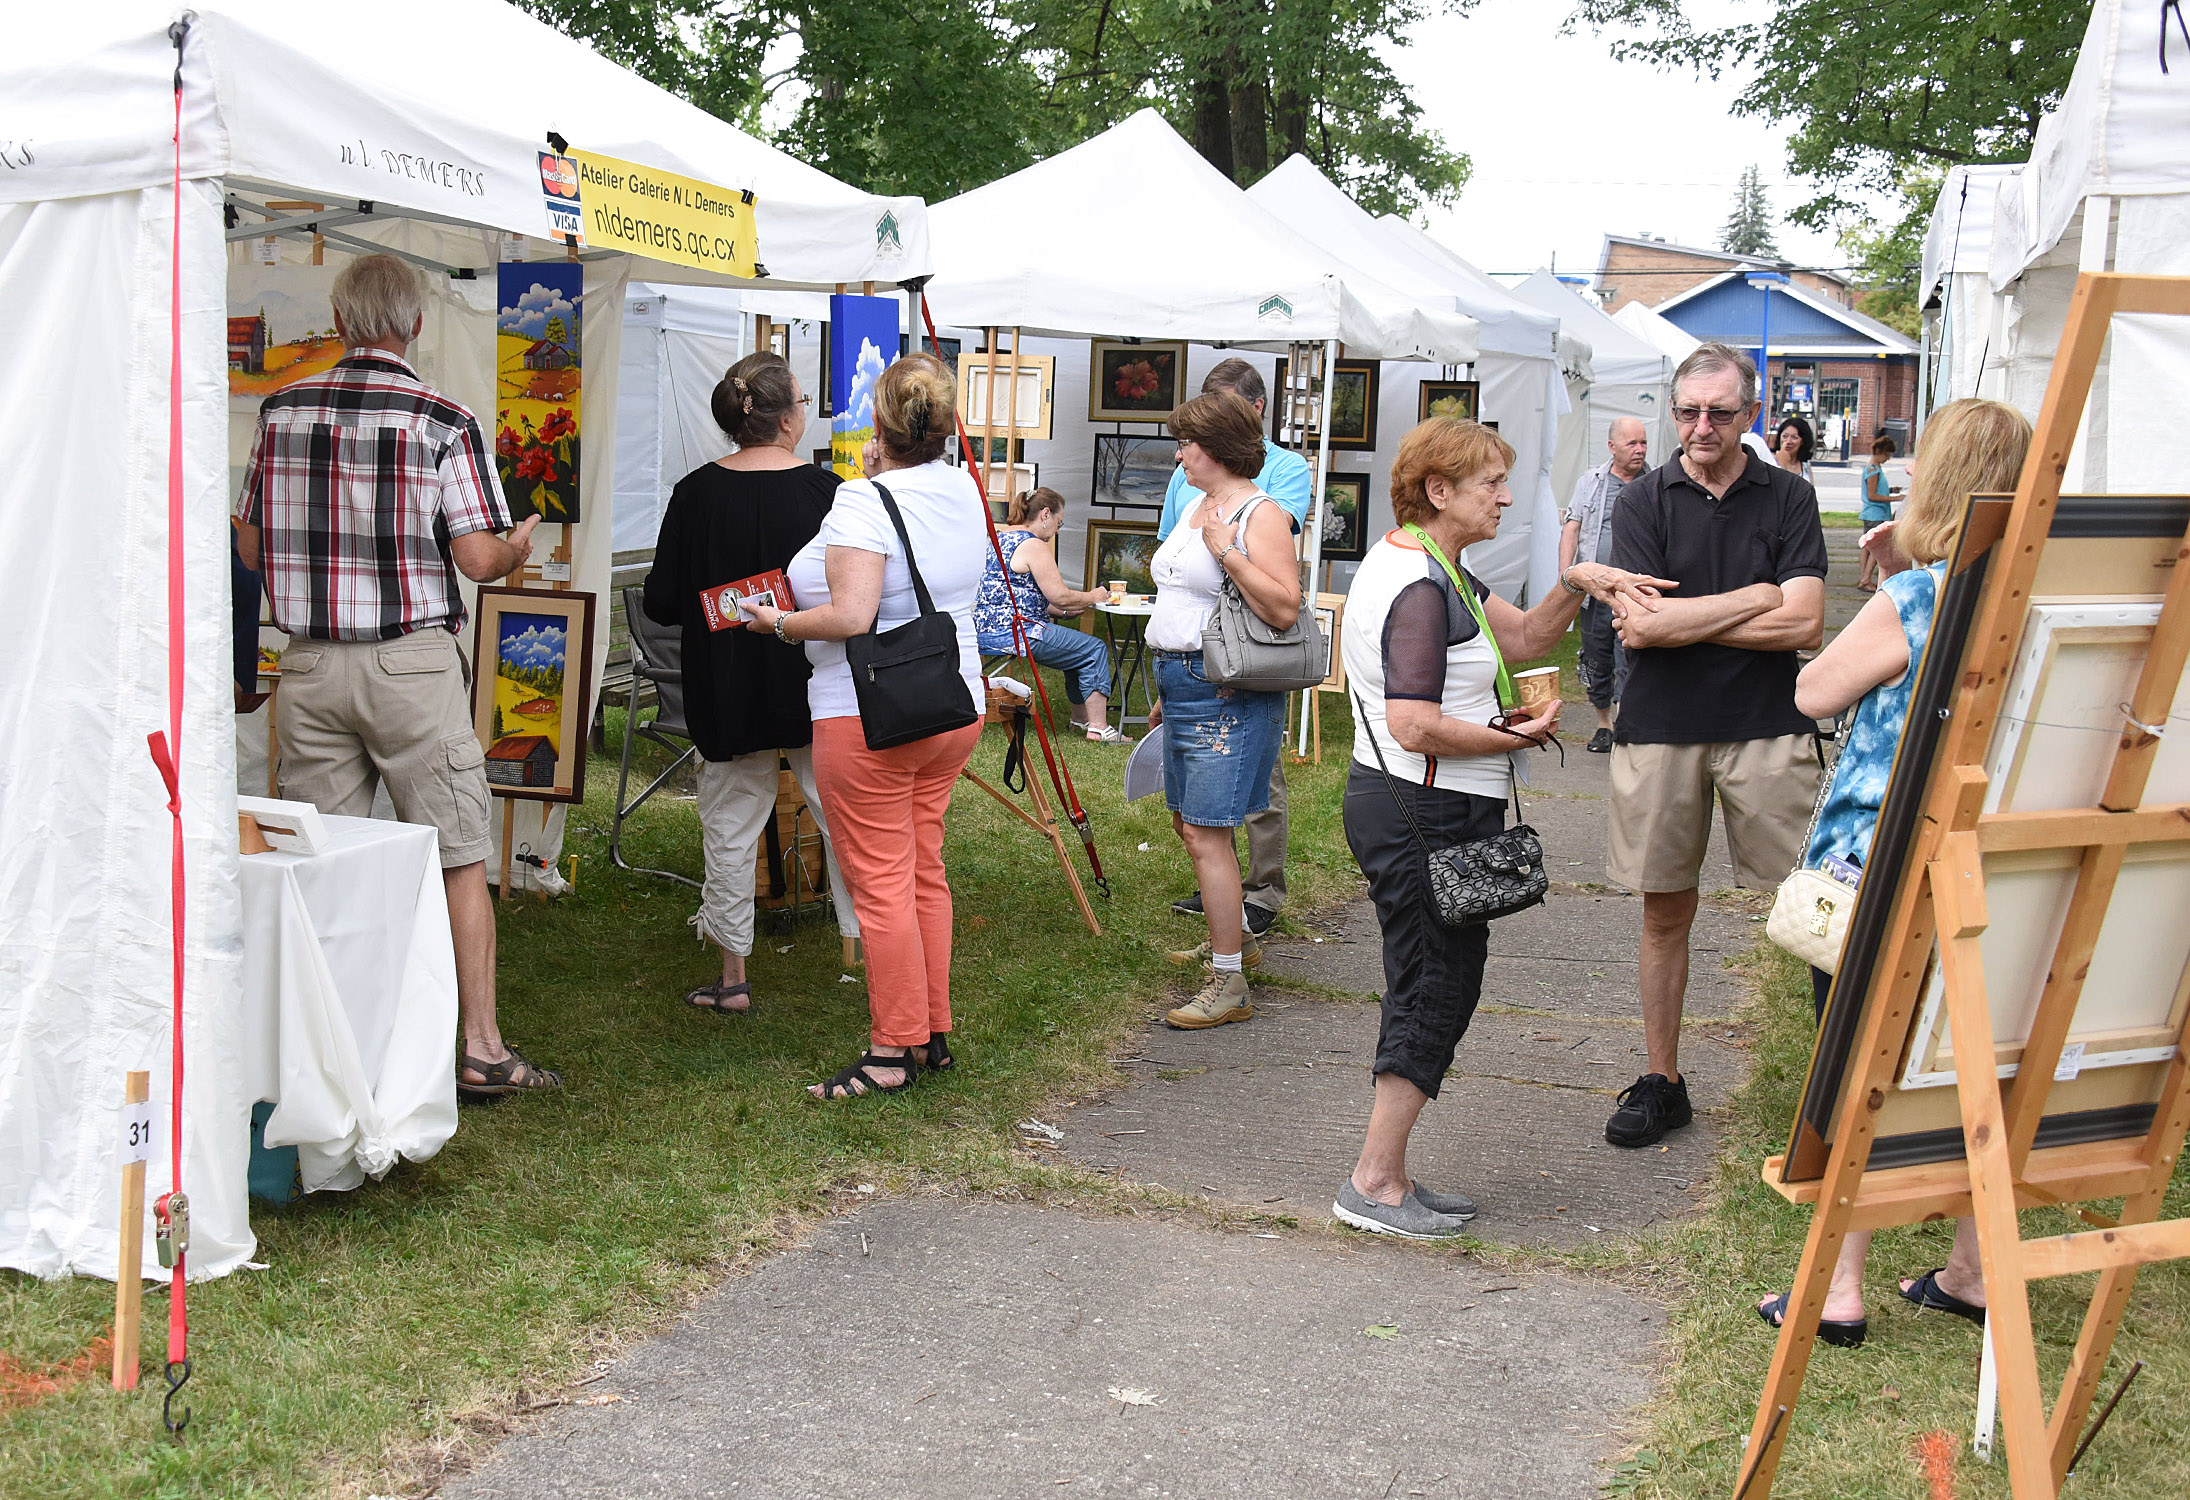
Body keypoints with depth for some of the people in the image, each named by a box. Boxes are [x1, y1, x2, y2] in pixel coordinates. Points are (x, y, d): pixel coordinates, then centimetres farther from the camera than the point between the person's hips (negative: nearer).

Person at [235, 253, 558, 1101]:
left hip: (310, 665, 4)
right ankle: (481, 1051, 7)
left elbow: (252, 546, 11)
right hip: (411, 665, -4)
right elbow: (478, 557, -11)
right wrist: (519, 549, 12)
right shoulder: (445, 422, -7)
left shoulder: (282, 410, 4)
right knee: (459, 860, 5)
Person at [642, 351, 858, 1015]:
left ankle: (733, 976, 20)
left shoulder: (696, 493, -7)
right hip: (815, 689, -1)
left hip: (724, 691, 2)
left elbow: (662, 604, -3)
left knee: (730, 825, 13)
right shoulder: (823, 491, -12)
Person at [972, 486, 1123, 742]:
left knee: (1077, 646, 24)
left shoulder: (1002, 537, 18)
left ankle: (1081, 716, 31)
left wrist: (1064, 609, 18)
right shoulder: (1033, 546, -13)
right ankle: (1098, 727, -5)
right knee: (1094, 650, -3)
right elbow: (1059, 596, -14)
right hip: (1012, 632, -11)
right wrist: (1092, 597, 4)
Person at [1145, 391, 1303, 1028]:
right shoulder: (1197, 508, 16)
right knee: (1188, 821, 19)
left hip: (1226, 691, -10)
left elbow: (1283, 607, -24)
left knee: (1206, 832, -11)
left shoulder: (1261, 515, -13)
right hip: (1184, 685, 10)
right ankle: (1235, 935, 37)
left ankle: (1229, 984, -6)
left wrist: (1226, 549, -25)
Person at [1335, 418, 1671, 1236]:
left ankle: (1384, 1175, 21)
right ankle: (1375, 1183, 6)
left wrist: (1573, 585, 0)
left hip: (1403, 805, 11)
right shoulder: (1419, 587, -19)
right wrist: (1514, 737, -15)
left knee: (1429, 990, 15)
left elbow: (1521, 636, 17)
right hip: (1425, 816, -11)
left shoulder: (1434, 569, 15)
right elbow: (1415, 727, -26)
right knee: (1437, 990, -2)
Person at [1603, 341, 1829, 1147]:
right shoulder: (1643, 501, 3)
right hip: (1660, 731, 1)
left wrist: (1681, 621, -9)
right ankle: (1661, 1081, 20)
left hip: (1767, 729, -1)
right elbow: (1639, 625, -9)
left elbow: (1804, 625, -8)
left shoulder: (1788, 497, 3)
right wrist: (1754, 599, -7)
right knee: (1665, 911, 9)